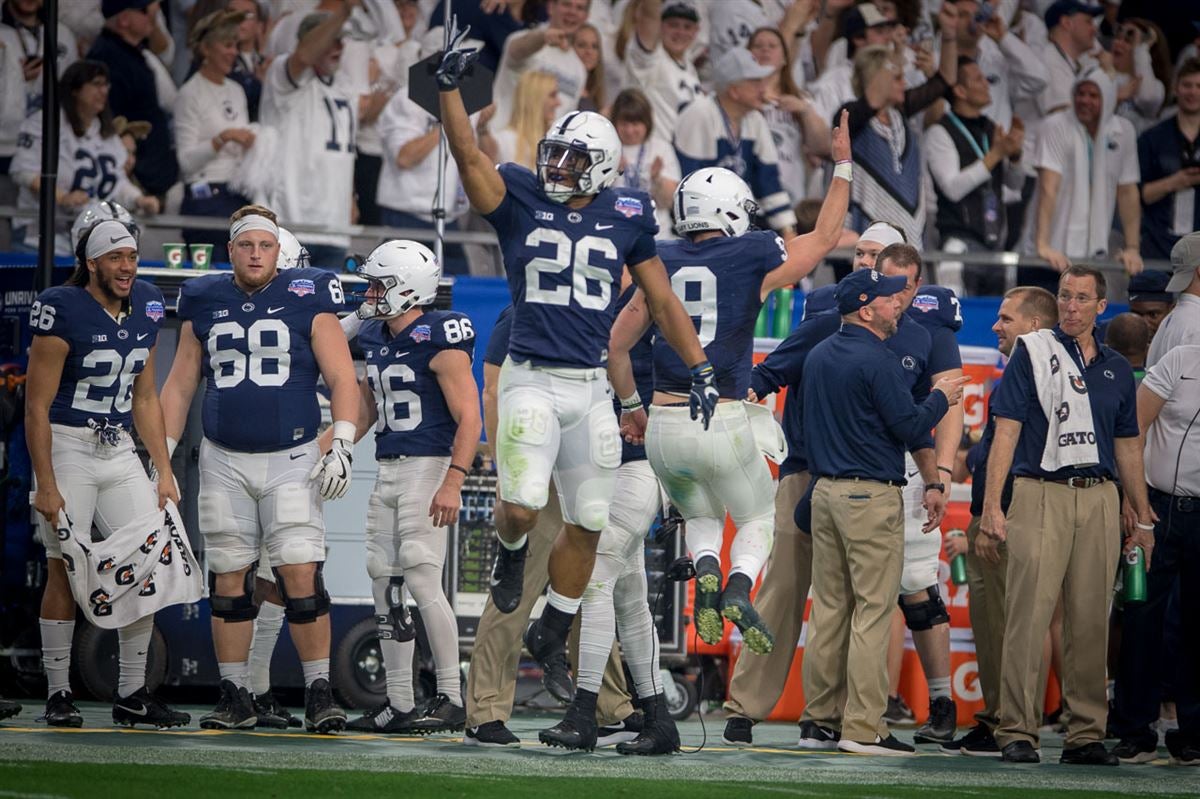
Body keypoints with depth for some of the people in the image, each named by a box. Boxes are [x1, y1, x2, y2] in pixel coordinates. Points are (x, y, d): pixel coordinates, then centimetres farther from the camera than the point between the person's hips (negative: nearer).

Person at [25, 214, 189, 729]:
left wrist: (164, 472, 11)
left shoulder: (145, 307, 6)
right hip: (67, 450, -6)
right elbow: (37, 406, -13)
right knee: (65, 571, -3)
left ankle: (131, 695, 7)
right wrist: (46, 486, -16)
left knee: (149, 565, -1)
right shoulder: (63, 311, -14)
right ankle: (58, 695, 6)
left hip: (120, 450, 6)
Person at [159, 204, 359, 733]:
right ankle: (234, 697, 10)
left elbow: (341, 379, -1)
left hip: (292, 459, -3)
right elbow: (179, 386, 16)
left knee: (300, 573, -12)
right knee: (228, 578, 3)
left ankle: (319, 692, -6)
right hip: (224, 461, 3)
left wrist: (341, 447, -11)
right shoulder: (204, 303, 9)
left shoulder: (306, 299, 0)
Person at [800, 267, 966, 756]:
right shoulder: (876, 360, -13)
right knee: (873, 610, -6)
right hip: (872, 495, -8)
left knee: (828, 608, 11)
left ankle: (821, 717, 13)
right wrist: (940, 398, 2)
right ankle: (863, 727, -9)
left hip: (825, 491, 8)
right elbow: (910, 427, -14)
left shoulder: (818, 357, 13)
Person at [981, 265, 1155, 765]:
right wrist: (992, 505, -11)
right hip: (1041, 494, -4)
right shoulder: (1032, 352, 3)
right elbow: (1007, 430, -3)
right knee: (1028, 616, -8)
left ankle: (1087, 734, 9)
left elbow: (1128, 446, 21)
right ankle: (1017, 732, -6)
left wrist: (1142, 516, 17)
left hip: (1099, 499, 4)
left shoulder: (1116, 368, 16)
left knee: (1091, 621, 4)